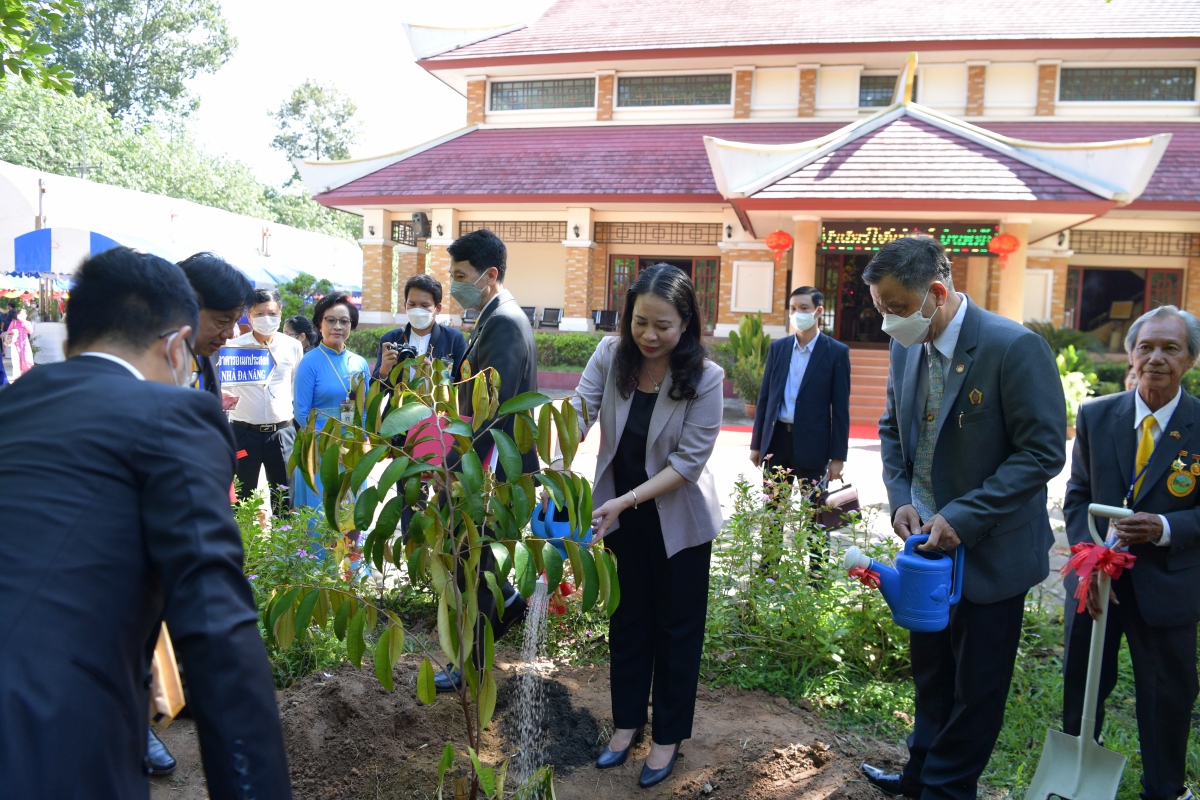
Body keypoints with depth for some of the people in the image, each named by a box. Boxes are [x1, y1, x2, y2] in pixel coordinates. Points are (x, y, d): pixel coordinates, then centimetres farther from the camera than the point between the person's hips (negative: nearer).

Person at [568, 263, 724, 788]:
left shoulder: (705, 378, -21)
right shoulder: (610, 355, -13)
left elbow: (688, 462, -22)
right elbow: (578, 414, -20)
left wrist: (626, 500, -31)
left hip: (678, 520, -3)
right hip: (623, 515, 3)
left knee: (676, 627, 12)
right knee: (627, 618, 19)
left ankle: (668, 735, 32)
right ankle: (627, 721, 38)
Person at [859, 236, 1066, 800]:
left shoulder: (1015, 348, -22)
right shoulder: (906, 349, -2)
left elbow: (1044, 451, -20)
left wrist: (964, 518, -25)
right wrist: (900, 499, -4)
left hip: (991, 552, -6)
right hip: (929, 541, 6)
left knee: (976, 685, 12)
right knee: (930, 669, 22)